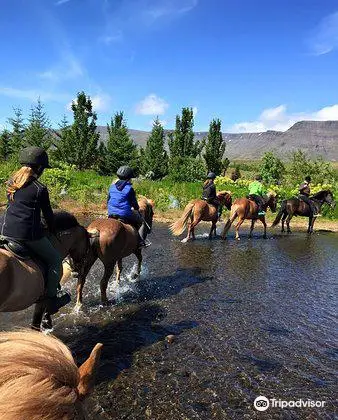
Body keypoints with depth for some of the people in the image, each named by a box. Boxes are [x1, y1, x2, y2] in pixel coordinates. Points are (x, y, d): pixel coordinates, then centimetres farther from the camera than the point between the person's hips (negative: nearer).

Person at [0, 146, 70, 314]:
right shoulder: (40, 189, -10)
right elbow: (48, 214, -2)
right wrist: (52, 230, 17)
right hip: (29, 234, -7)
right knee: (55, 259, 11)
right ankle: (51, 298, 12)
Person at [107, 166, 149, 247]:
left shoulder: (112, 187, 8)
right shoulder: (129, 189, -9)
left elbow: (108, 201, 15)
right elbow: (134, 204, -3)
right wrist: (136, 208, 18)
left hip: (111, 214, 6)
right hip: (125, 215, -6)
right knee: (141, 222, 14)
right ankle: (141, 241, 3)